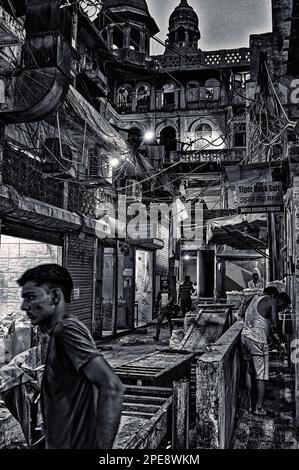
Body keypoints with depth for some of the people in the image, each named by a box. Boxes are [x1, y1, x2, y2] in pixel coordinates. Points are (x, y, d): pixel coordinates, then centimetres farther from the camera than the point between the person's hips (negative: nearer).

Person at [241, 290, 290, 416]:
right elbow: (276, 324, -15)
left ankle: (249, 405, 20)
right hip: (257, 340, -8)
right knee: (261, 376, 3)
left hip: (245, 336, 8)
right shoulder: (272, 302, -7)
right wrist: (281, 336, 5)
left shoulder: (257, 298, 16)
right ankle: (259, 407, 9)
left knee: (249, 372, 14)